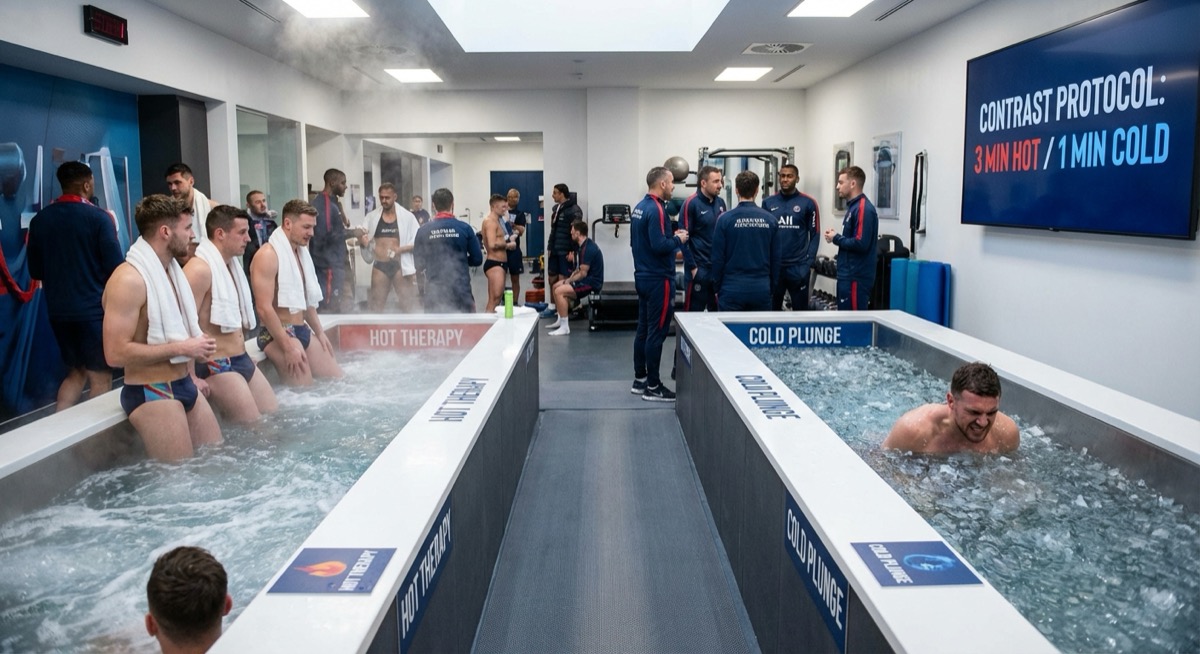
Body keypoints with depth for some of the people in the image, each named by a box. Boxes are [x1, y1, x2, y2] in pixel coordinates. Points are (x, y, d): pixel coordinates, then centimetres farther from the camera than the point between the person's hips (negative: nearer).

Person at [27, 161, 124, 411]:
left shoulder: (39, 220, 4)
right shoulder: (98, 217, -11)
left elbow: (35, 271, 11)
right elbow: (116, 267, -13)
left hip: (58, 310, 6)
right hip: (93, 308, -5)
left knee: (76, 372, 20)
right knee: (100, 378, 4)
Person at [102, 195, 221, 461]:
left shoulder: (169, 269, 11)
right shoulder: (129, 279, -20)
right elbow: (116, 353, -25)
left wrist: (189, 377, 17)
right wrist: (181, 349, -22)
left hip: (183, 386, 9)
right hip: (152, 393, -9)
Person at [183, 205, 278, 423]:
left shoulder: (231, 265, 13)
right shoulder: (199, 269, -18)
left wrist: (244, 356, 19)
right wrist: (192, 378, -21)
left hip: (242, 360, 9)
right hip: (216, 366, -9)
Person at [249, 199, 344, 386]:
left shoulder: (301, 252, 14)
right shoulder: (268, 255, -15)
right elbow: (264, 308, -21)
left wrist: (320, 332, 21)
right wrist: (288, 346, -23)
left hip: (303, 331, 9)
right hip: (278, 335, -9)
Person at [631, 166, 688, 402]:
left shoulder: (639, 207, 11)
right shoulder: (656, 210, -18)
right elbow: (659, 246, -26)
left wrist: (670, 236, 13)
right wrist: (678, 239, -8)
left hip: (643, 276, 10)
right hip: (658, 279, -10)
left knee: (643, 329, 14)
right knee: (657, 332, -4)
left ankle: (640, 380, 22)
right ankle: (653, 387, 2)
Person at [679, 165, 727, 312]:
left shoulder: (721, 202, 10)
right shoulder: (691, 204, -10)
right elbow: (684, 237, -11)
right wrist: (692, 266, -13)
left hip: (719, 267, 7)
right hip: (699, 269, -6)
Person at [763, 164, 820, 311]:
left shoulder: (808, 203, -1)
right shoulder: (768, 203, 6)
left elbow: (815, 235, -1)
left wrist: (808, 263, -10)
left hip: (798, 267, -2)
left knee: (800, 309, 7)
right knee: (772, 309, 10)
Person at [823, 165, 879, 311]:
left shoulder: (863, 209, -16)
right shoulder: (853, 206, 15)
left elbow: (861, 244, -23)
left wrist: (836, 239, -10)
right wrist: (837, 237, 3)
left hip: (855, 277, -10)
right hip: (848, 275, 10)